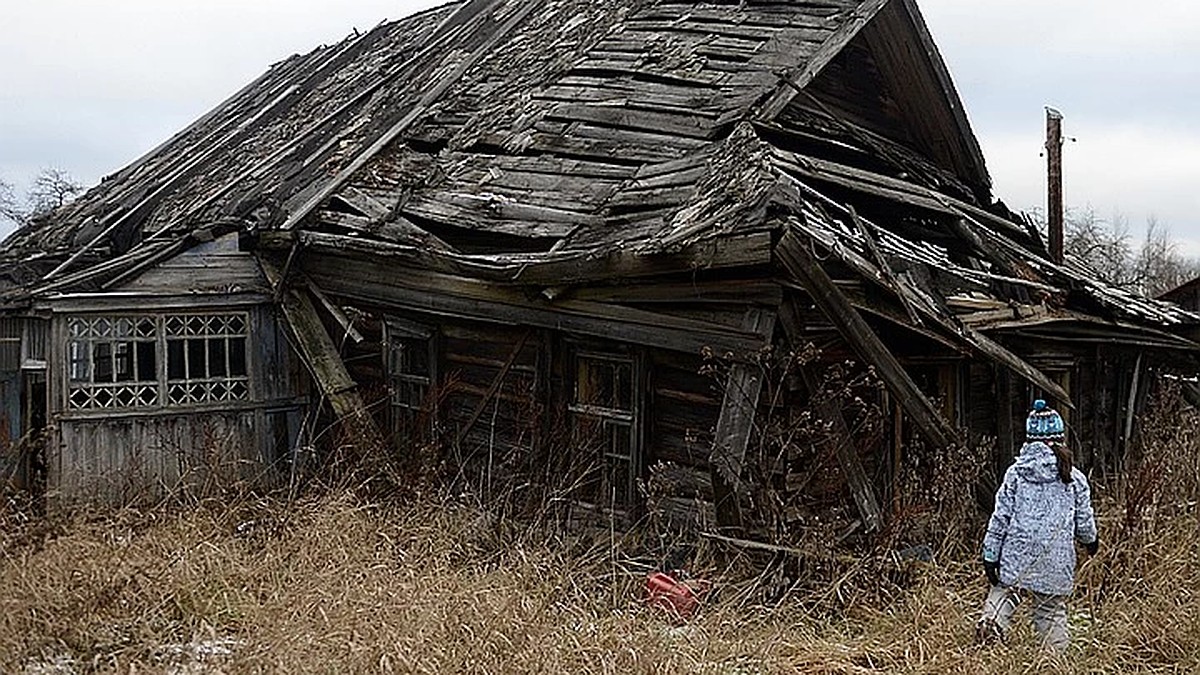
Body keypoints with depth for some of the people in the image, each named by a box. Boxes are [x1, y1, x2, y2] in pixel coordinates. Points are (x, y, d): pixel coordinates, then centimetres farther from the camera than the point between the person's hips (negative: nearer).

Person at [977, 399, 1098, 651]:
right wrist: (1091, 540, 31)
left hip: (1016, 560, -1)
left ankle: (989, 636, -21)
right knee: (1052, 613, 12)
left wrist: (990, 554, 3)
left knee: (1001, 596, 1)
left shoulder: (1015, 473, -2)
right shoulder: (1075, 479, 1)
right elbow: (1084, 521, 9)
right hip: (1056, 564, 1)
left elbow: (1001, 517, -2)